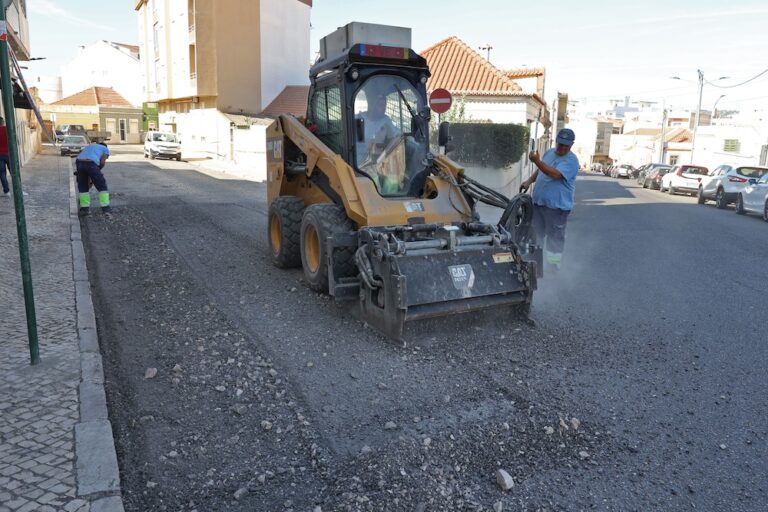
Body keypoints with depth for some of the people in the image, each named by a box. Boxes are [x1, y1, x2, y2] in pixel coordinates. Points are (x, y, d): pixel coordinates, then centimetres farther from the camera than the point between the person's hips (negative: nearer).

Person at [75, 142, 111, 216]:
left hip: (79, 162, 5)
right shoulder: (105, 149, 25)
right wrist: (97, 171, 22)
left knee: (82, 186, 20)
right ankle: (105, 207, 6)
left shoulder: (88, 146, 40)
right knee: (102, 186, 9)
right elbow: (102, 162, 6)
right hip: (91, 164, -5)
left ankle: (84, 208, 21)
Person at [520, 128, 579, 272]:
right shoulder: (549, 152, 9)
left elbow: (555, 174, -30)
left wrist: (537, 161, -36)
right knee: (537, 233, 19)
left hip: (557, 205, -8)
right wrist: (529, 181, 6)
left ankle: (552, 268, 9)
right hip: (539, 201, 8)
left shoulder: (571, 160, -16)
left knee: (554, 238, 0)